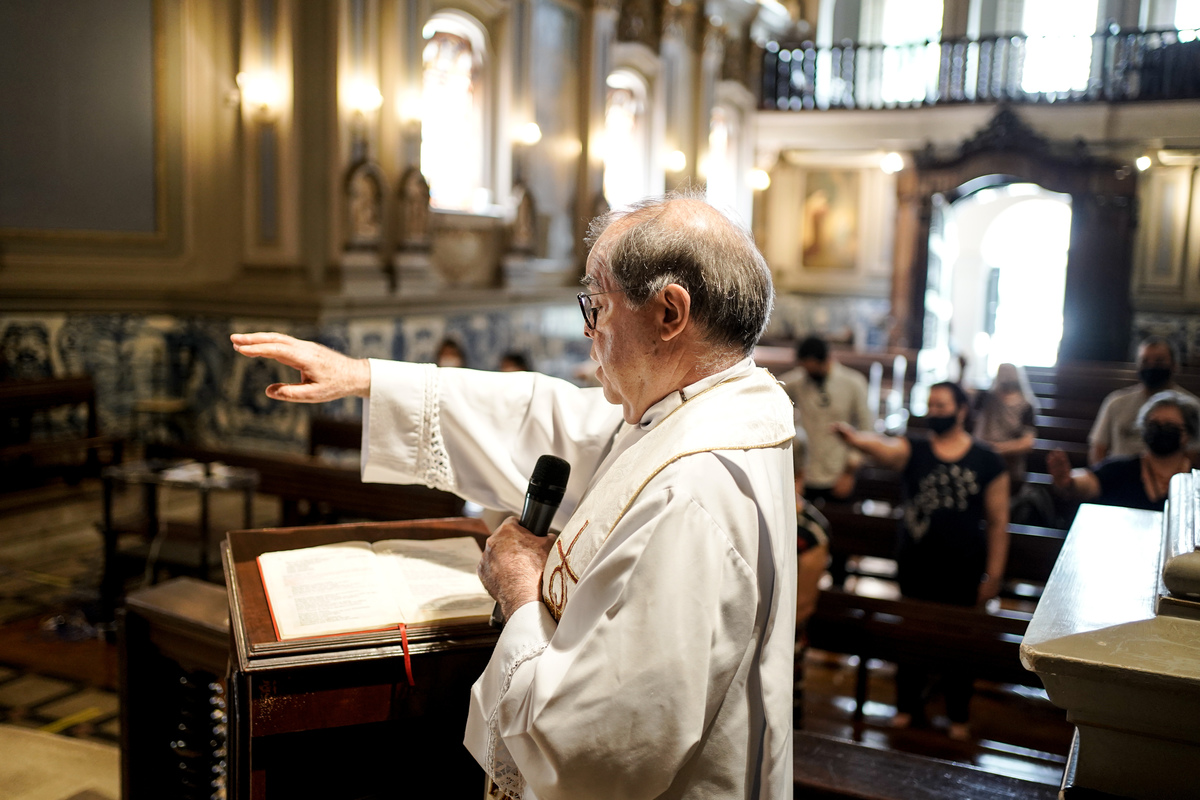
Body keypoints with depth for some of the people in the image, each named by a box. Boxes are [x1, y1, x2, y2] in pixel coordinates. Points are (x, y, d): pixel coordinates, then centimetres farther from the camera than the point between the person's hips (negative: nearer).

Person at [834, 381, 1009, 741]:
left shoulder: (987, 462, -3)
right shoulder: (913, 451, -3)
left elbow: (998, 523, -1)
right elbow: (881, 447, -26)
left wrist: (993, 576, -2)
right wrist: (854, 437, -48)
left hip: (963, 571, -1)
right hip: (915, 566, 1)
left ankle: (958, 715, 32)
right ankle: (908, 705, 33)